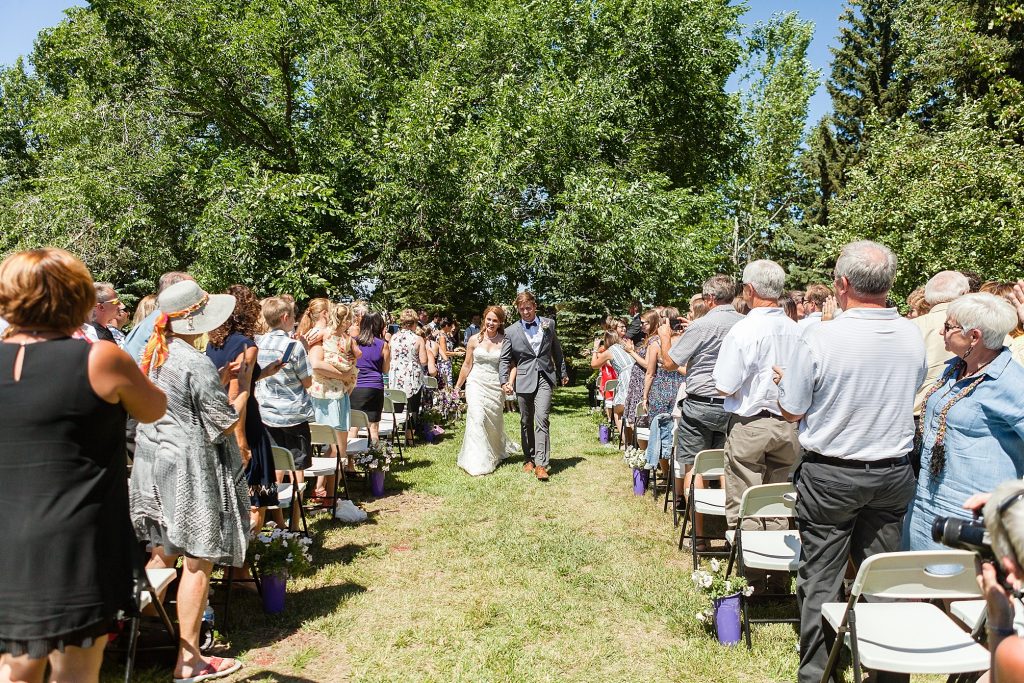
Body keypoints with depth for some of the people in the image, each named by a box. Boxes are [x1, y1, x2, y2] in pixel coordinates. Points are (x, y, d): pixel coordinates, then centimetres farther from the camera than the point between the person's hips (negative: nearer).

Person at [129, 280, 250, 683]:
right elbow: (224, 423, -16)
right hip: (188, 466, -9)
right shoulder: (196, 364, -20)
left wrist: (220, 380, 9)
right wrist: (243, 388, -2)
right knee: (197, 562, 1)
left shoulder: (154, 354, 7)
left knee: (161, 554, 20)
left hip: (153, 458, 9)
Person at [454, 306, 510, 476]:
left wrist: (510, 382, -17)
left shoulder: (504, 341, -1)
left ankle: (494, 456, 35)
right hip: (476, 384, 0)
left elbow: (513, 365, 0)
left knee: (493, 423, 11)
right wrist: (457, 386, 12)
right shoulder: (475, 340, 2)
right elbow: (467, 365, 9)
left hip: (495, 387, 1)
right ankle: (477, 463, -11)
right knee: (477, 419, -14)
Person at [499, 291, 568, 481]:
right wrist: (504, 381, -11)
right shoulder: (511, 332, 2)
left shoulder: (548, 324, 6)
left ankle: (541, 464, -15)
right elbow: (505, 359, 2)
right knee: (526, 422, 10)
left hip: (545, 378, -1)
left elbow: (557, 350, 16)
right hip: (524, 380, 1)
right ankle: (530, 458, 25)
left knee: (541, 419, -14)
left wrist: (563, 373, 20)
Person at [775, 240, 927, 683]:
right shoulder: (913, 337, -5)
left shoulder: (819, 339, -20)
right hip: (893, 474, 4)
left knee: (820, 580, 9)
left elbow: (790, 411, -11)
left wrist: (785, 381, 9)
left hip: (830, 475, -4)